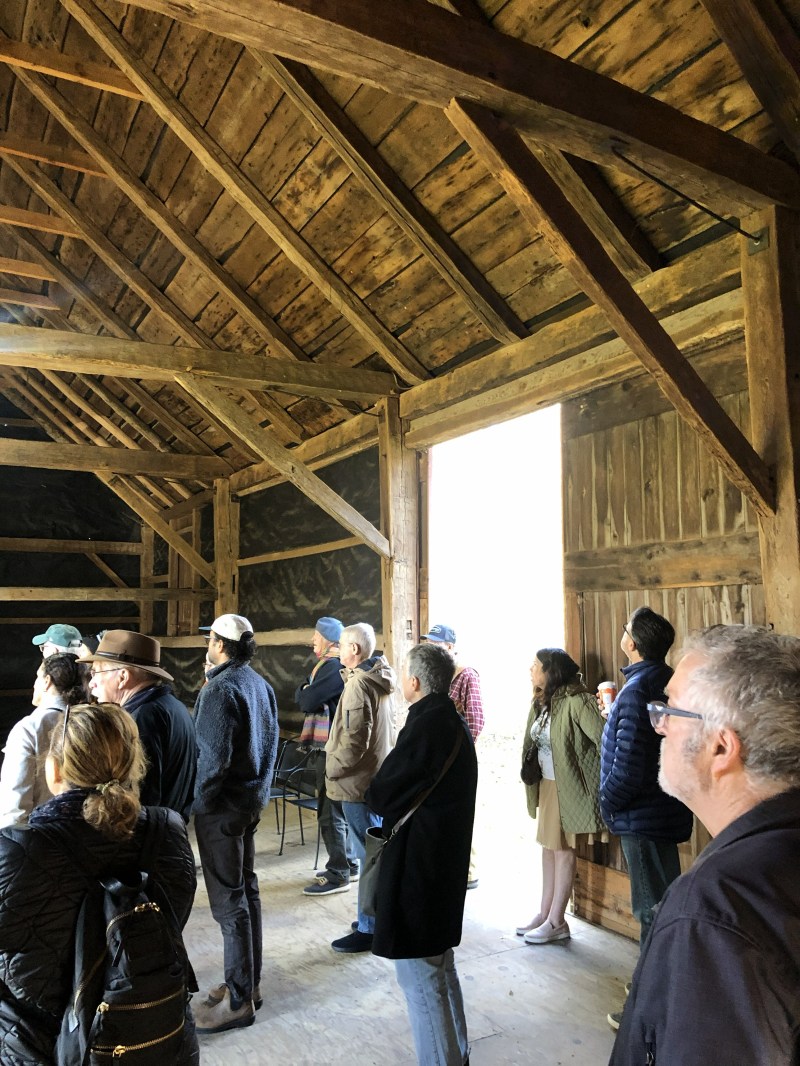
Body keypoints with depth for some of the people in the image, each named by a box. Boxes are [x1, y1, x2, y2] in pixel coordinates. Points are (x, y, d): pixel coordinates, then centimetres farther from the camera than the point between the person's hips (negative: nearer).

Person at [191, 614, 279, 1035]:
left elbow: (214, 757, -24)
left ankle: (238, 1000, 11)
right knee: (247, 888, 17)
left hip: (222, 808, -9)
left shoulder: (220, 689, -20)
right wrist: (259, 789, 17)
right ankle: (249, 983, 30)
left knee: (229, 901, 1)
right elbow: (271, 742, 12)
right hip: (252, 799, 9)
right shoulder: (260, 684, 6)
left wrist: (200, 803, -12)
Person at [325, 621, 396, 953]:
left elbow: (354, 740, -24)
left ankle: (369, 929, 10)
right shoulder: (381, 682, 8)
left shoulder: (358, 684, -20)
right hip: (379, 776, 9)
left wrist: (332, 768, -12)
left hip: (359, 782, -9)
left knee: (369, 856, 0)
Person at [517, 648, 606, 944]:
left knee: (562, 849, 2)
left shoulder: (575, 702, -21)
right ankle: (544, 914, 26)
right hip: (546, 785, 8)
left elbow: (603, 738, -25)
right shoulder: (541, 701, 6)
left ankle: (556, 921, 14)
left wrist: (604, 783, -19)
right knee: (548, 847, 15)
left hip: (567, 787, -8)